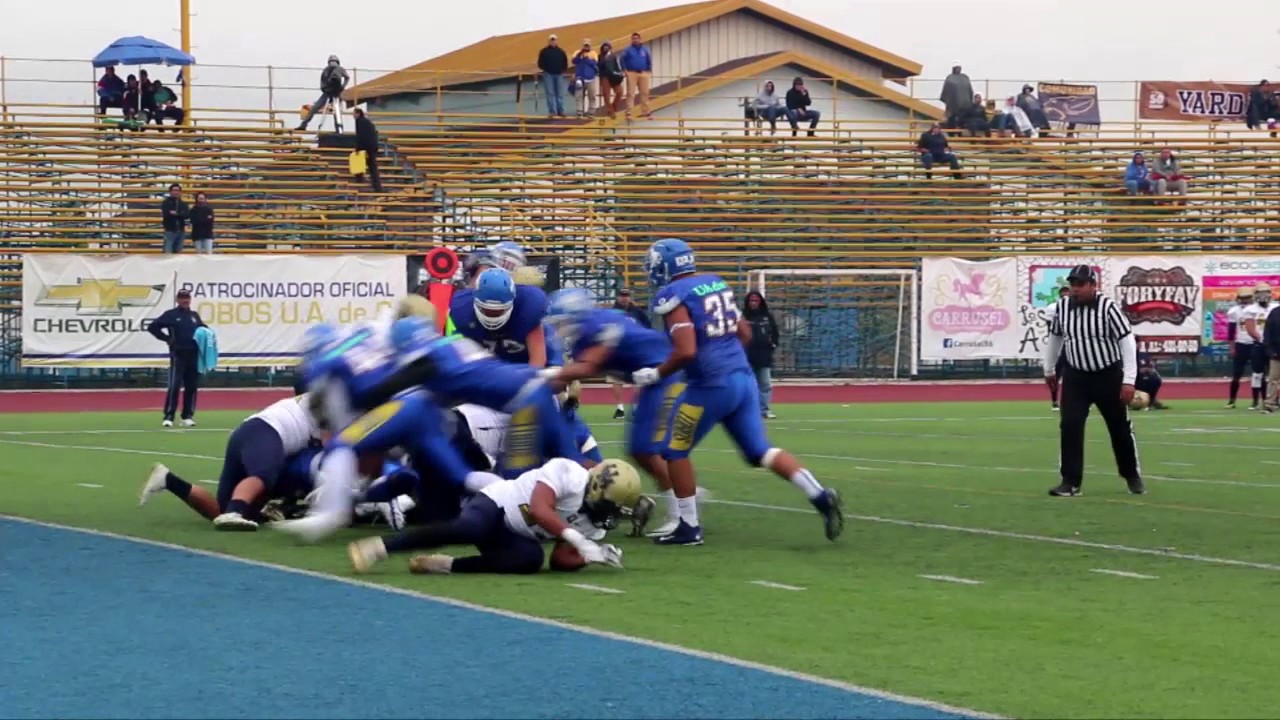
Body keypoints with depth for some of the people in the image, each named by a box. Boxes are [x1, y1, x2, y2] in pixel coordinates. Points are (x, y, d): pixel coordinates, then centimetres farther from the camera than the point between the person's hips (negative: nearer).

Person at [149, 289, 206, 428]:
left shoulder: (194, 315, 15)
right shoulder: (171, 314, 0)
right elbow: (152, 327, -3)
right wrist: (166, 338, -7)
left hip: (193, 355, 5)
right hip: (178, 355, -5)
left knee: (192, 386, 6)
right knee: (174, 386, -11)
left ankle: (188, 416, 12)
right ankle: (168, 417, -10)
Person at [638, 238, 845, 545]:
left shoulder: (673, 295, -11)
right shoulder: (716, 283, 13)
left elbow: (686, 351, -20)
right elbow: (745, 334, 17)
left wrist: (656, 375, -6)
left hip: (712, 385, -8)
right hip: (743, 377, 8)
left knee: (674, 450, 9)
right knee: (760, 451, 13)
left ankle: (689, 527, 12)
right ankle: (820, 496, -2)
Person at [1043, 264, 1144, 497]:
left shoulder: (1107, 307, -19)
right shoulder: (1062, 307, -5)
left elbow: (1127, 342, -18)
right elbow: (1055, 337, 13)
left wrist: (1129, 380, -22)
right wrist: (1049, 370, 21)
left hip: (1108, 375, -3)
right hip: (1075, 376, 3)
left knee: (1120, 428, 9)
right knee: (1070, 426, -10)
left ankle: (1132, 475, 30)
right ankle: (1071, 482, -5)